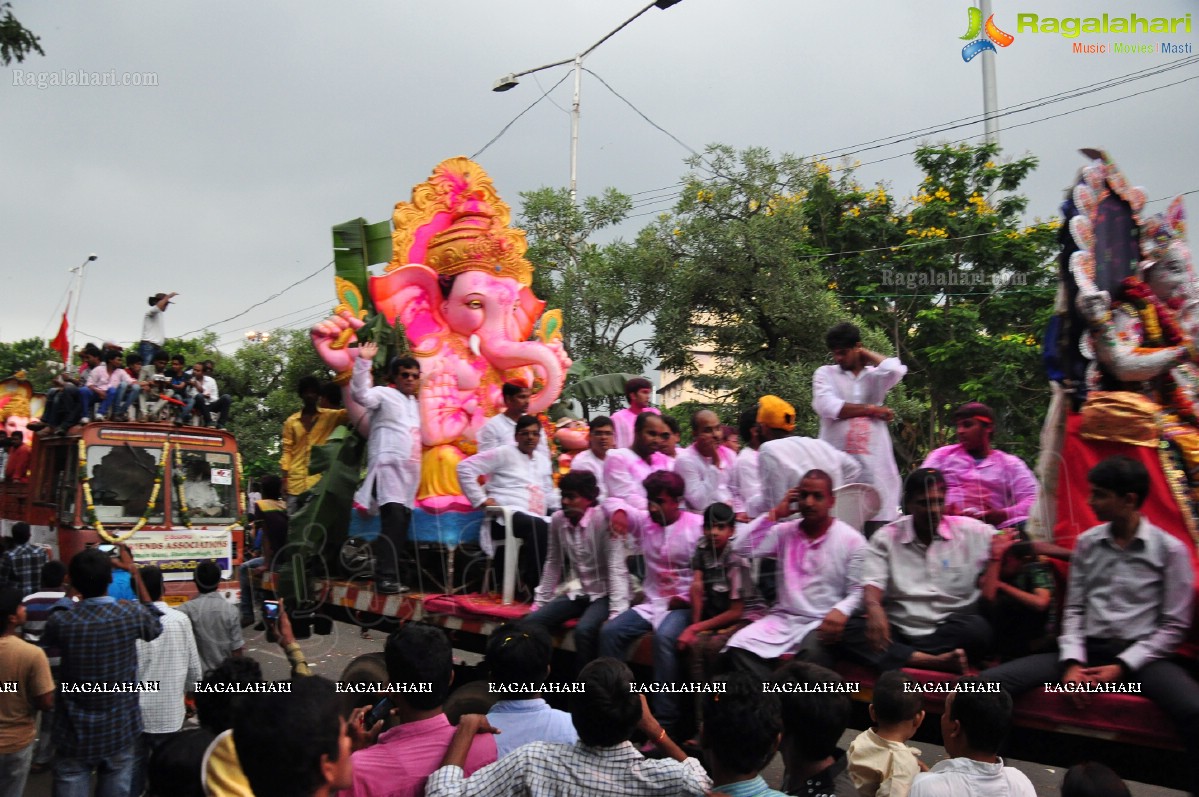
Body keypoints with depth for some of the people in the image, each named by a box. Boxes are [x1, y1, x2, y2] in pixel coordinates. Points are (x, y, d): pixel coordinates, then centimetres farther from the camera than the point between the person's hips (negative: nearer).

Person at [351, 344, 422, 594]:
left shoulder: (415, 404, 26)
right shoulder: (384, 394, 3)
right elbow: (360, 394, -16)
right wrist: (363, 362, -23)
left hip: (410, 470, 8)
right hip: (388, 466, -8)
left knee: (403, 522, 4)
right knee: (393, 520, -21)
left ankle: (394, 576, 9)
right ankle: (385, 578, -23)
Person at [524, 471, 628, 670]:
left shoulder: (603, 520, -20)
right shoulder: (558, 519, -3)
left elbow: (616, 568, -24)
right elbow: (553, 564, 9)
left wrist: (617, 613, -31)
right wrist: (539, 601, 7)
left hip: (603, 594, -6)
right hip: (576, 593, 6)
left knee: (584, 630, -32)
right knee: (530, 623, -12)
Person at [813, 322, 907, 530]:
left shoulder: (874, 375, 13)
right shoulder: (825, 373, 11)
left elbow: (895, 369, -10)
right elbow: (827, 406, -7)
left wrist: (868, 355, 7)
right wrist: (871, 409, -4)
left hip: (872, 462, 1)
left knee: (879, 520, 1)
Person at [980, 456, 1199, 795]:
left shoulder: (1170, 550, 0)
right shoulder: (1087, 543, 10)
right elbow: (1074, 610, 10)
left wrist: (1122, 667, -11)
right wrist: (1072, 662, -6)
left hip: (1140, 654, -3)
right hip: (1087, 649, 3)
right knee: (991, 682, -17)